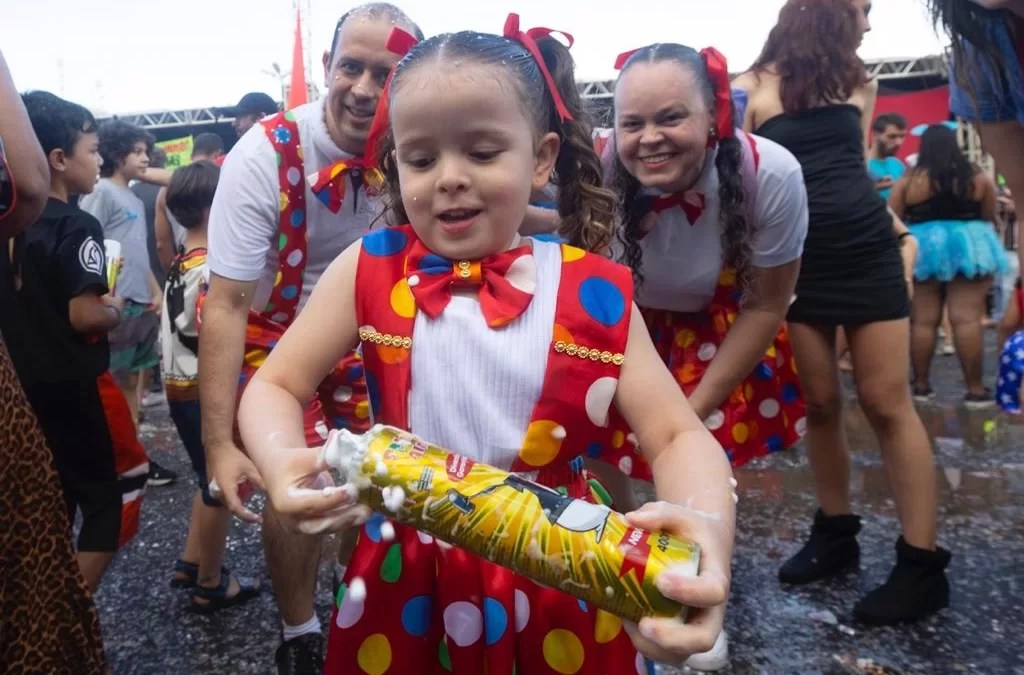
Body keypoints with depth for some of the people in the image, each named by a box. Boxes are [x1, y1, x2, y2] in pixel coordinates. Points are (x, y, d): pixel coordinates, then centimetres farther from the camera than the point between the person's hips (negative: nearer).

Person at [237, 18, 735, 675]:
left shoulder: (595, 292, -11)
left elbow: (678, 434, -11)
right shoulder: (371, 270, -9)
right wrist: (284, 465, -26)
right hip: (408, 580, 1)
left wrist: (705, 527, -33)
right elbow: (272, 387, -3)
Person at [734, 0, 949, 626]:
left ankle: (923, 564, 5)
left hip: (868, 253, 2)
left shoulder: (859, 81, 14)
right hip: (796, 260, -2)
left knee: (887, 403, -2)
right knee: (821, 404, 5)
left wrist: (903, 232, 12)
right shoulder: (754, 87, 2)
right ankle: (836, 534, 23)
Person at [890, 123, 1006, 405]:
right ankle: (975, 389, 0)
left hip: (922, 249, 0)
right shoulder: (978, 177, 2)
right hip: (967, 248, 0)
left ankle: (921, 385, 11)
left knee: (923, 320, 4)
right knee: (967, 319, -2)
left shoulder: (909, 181, -3)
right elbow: (990, 218, 10)